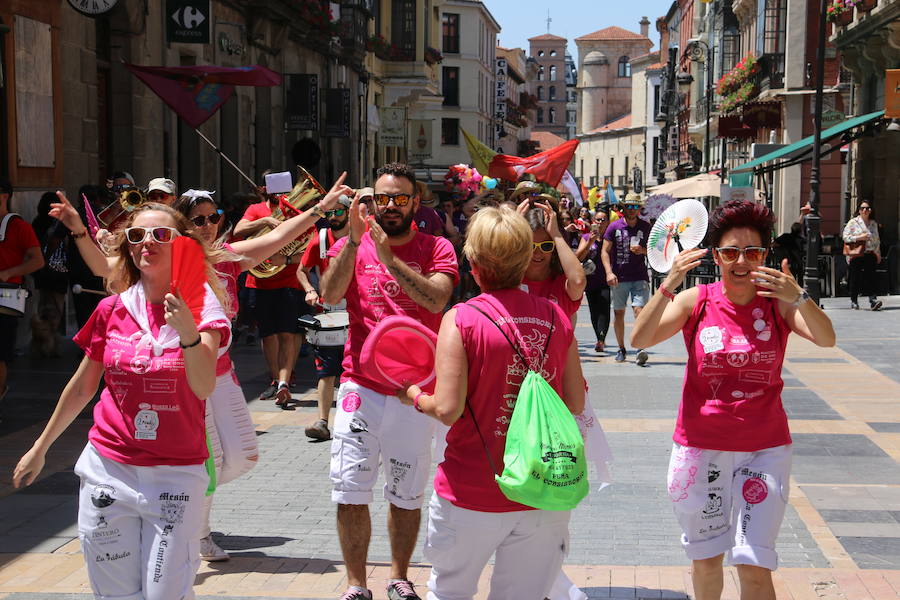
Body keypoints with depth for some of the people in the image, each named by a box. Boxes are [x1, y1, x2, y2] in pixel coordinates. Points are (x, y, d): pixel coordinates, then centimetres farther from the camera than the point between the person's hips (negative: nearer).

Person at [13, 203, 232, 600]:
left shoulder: (201, 306, -6)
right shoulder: (112, 309, 1)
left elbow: (203, 388, -20)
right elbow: (82, 387, 13)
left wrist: (188, 332, -37)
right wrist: (40, 448, 20)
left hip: (177, 474, -2)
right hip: (109, 467, 2)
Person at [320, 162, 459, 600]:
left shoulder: (437, 249, 2)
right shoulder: (350, 246, 4)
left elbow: (437, 299, -17)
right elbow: (330, 295, -13)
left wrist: (389, 256, -25)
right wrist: (354, 240, -24)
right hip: (360, 387, 0)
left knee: (407, 496, 10)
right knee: (349, 493, -2)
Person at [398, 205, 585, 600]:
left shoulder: (461, 320, -13)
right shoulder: (556, 317, -1)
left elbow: (448, 410, -16)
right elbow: (575, 404, 4)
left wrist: (414, 396, 4)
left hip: (473, 497, -3)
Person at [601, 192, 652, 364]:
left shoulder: (645, 227, 7)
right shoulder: (614, 227, 3)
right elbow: (605, 251, 2)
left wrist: (643, 250, -8)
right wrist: (609, 272, -10)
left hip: (640, 277, -1)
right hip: (619, 277, 1)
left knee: (639, 310, -15)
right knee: (618, 313, 6)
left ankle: (640, 349, -22)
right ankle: (621, 349, 19)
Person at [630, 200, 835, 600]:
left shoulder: (777, 303, -4)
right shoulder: (697, 301, -4)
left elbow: (827, 339, -19)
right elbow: (640, 339, -15)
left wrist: (798, 298, -37)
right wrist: (669, 285, -28)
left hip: (764, 448, -1)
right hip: (700, 446, 1)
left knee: (754, 567, -5)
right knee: (706, 558, 15)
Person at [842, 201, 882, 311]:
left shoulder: (874, 224, 15)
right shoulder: (853, 222, 2)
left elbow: (877, 240, 22)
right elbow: (845, 237, -6)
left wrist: (878, 253, 17)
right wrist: (859, 238, -15)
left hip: (870, 255, 3)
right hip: (856, 255, -3)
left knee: (871, 277, -12)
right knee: (855, 278, 0)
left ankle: (873, 300, -20)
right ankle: (854, 301, 10)